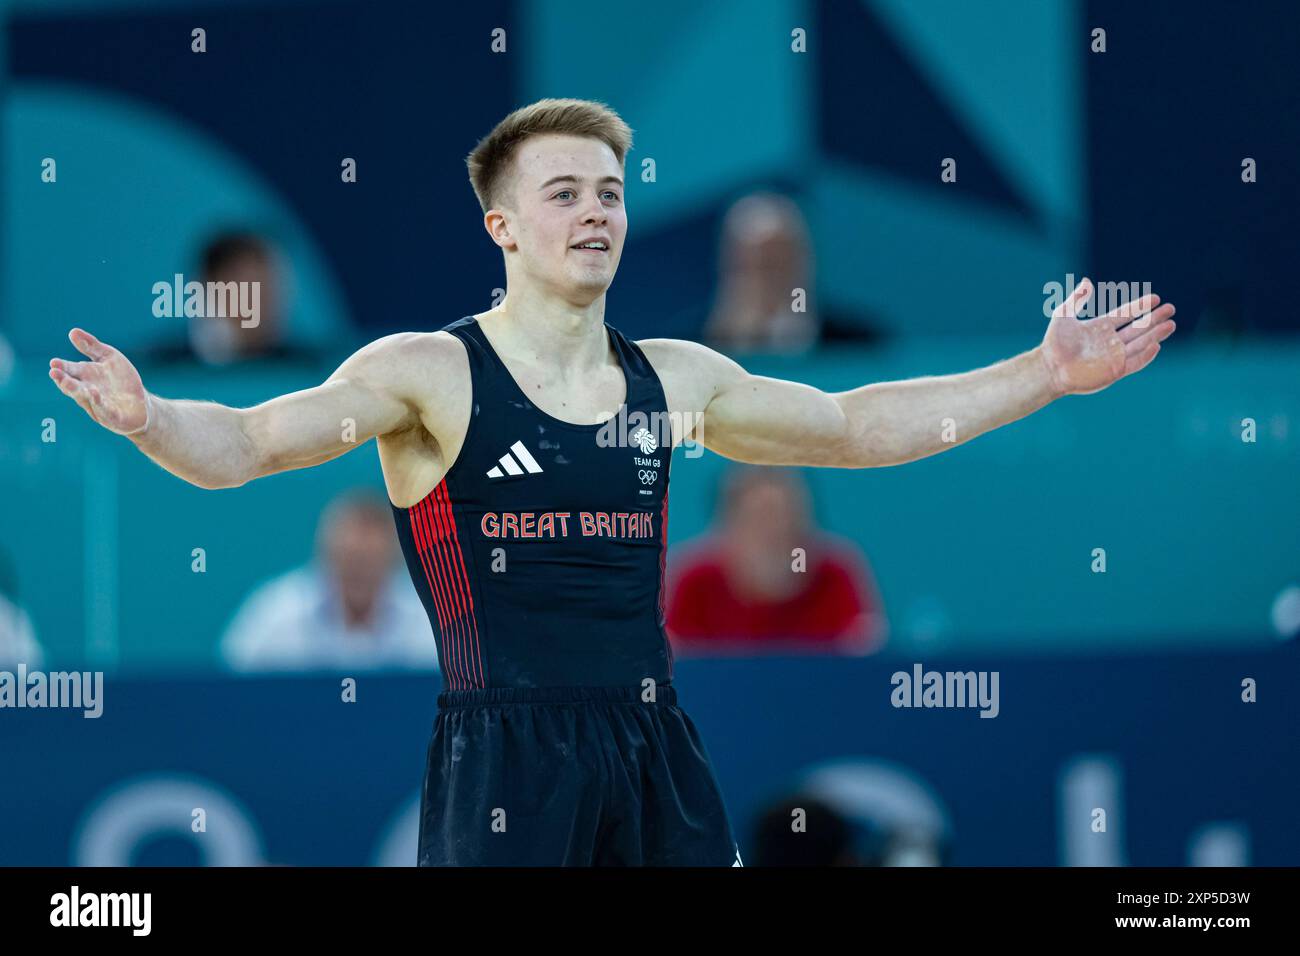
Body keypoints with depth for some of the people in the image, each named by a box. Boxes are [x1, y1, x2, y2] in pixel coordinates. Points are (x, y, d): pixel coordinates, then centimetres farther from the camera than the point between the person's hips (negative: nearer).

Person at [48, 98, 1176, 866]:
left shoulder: (676, 380, 11)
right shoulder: (429, 375, -4)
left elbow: (857, 425, 22)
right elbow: (245, 443, -13)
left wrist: (1044, 375, 19)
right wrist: (149, 418, -36)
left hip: (656, 743, 5)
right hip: (503, 751, -5)